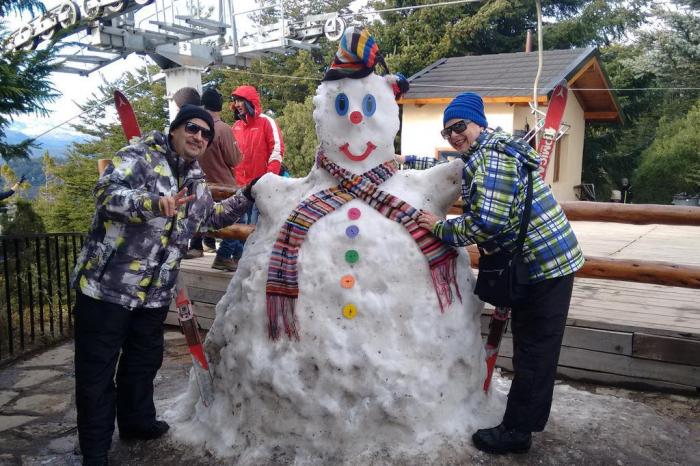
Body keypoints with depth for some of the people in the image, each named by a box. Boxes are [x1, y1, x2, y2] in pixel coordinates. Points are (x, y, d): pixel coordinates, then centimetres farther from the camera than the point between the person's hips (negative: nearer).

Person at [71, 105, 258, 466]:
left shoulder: (196, 181, 14)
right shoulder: (139, 157, -10)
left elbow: (213, 216, 29)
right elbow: (106, 193, -25)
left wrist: (247, 196, 19)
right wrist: (154, 203, -40)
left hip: (155, 293, 7)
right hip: (107, 285, -7)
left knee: (145, 360, 22)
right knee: (97, 370, 4)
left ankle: (137, 420, 45)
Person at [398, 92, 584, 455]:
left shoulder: (492, 154, -18)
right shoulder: (478, 156, 15)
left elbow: (487, 222, -26)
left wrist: (440, 228, -14)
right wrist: (407, 160, 30)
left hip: (544, 262, -11)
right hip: (543, 260, 11)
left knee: (533, 350, -1)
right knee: (531, 346, 18)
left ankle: (516, 431, 10)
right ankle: (527, 418, 31)